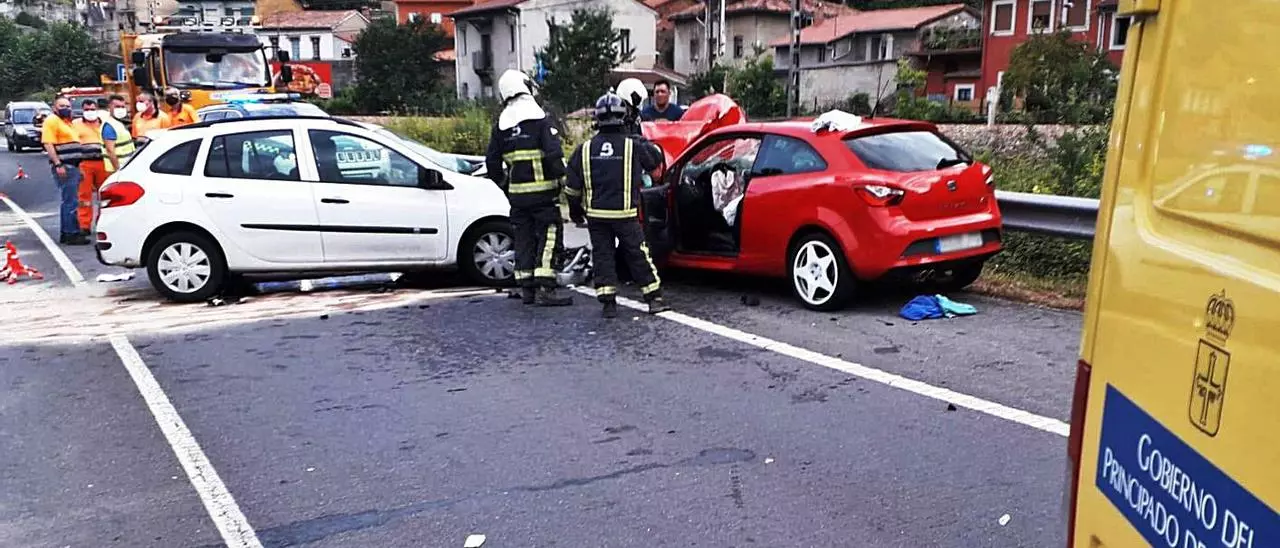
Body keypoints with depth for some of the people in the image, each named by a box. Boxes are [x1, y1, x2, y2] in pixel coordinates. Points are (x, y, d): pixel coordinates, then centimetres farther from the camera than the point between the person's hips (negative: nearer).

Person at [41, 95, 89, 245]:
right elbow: (48, 145, -15)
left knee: (68, 201, 12)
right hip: (64, 167, -10)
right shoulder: (52, 121, -6)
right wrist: (58, 164, -23)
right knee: (70, 201, -12)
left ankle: (65, 233, 17)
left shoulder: (67, 122, 22)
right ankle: (72, 234, -11)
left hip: (73, 167, 10)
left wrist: (78, 167, 24)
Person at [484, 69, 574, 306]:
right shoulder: (540, 119, -8)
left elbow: (492, 162, 13)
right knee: (548, 236, -3)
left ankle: (526, 287, 16)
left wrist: (504, 185, 23)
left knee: (524, 238, 12)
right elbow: (554, 156, -16)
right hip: (543, 191, -5)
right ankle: (545, 289, -9)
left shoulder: (501, 124, 10)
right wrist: (564, 181, -7)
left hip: (517, 193, 6)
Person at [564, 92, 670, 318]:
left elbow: (572, 186, 4)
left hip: (595, 214, 2)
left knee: (602, 255, 9)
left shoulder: (585, 149, 0)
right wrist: (643, 142, 25)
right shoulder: (633, 145, -7)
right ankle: (654, 298, 11)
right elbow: (656, 158, 10)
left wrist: (575, 209, 18)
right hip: (625, 214, -1)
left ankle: (608, 302, 7)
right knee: (638, 254, 7)